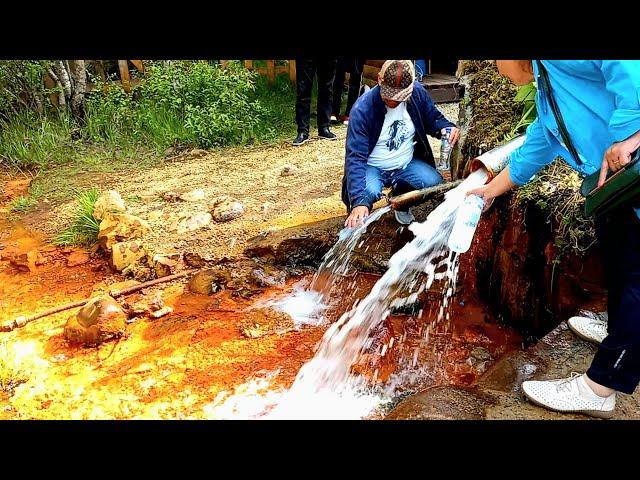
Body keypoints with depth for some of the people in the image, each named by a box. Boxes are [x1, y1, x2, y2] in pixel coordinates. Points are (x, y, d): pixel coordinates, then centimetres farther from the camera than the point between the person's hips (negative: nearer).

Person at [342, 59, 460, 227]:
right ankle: (357, 217, 3)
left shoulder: (418, 93, -12)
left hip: (407, 164, 4)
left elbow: (433, 118, 8)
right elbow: (355, 157, -30)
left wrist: (447, 127, -19)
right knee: (368, 193, -35)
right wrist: (359, 201, -42)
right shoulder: (362, 109, -25)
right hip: (373, 167, -4)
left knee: (436, 183, -21)